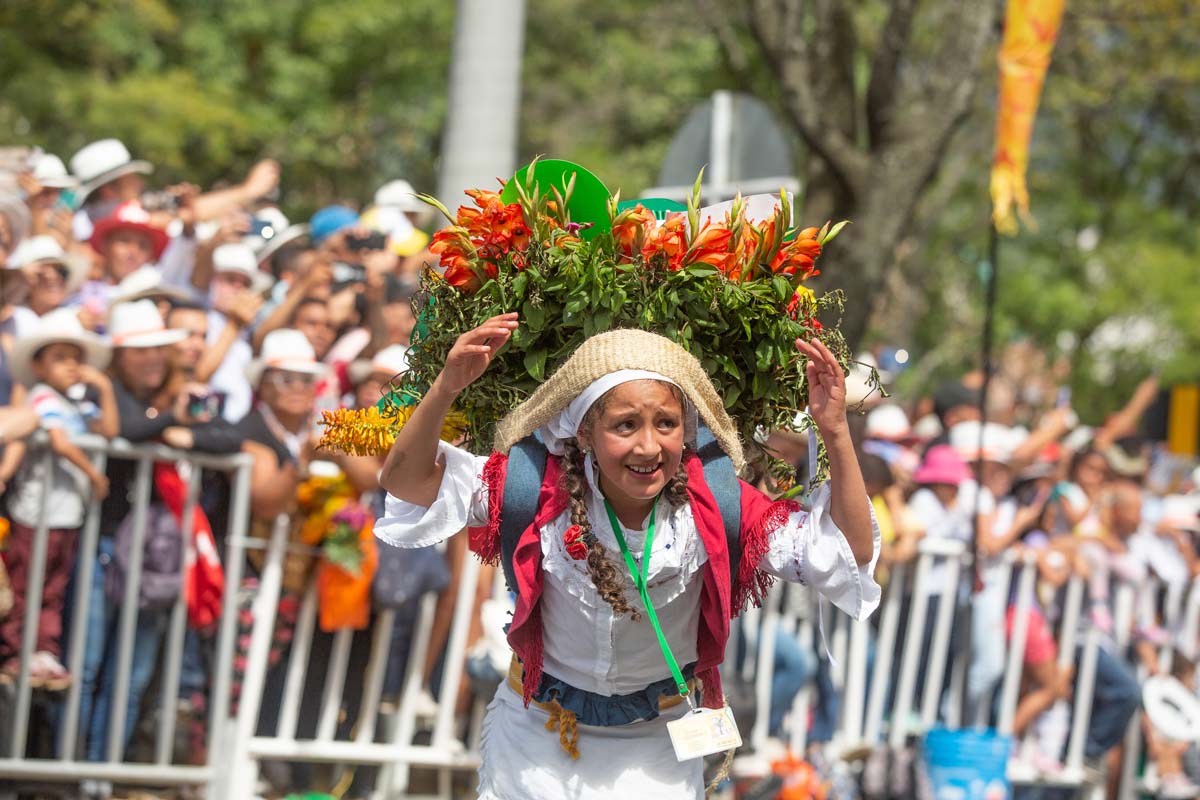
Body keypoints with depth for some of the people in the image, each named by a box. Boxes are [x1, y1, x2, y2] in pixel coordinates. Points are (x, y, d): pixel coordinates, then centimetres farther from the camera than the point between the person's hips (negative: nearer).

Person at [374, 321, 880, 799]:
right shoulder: (540, 492, -22)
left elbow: (848, 554, -21)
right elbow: (407, 483, -23)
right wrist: (445, 389, -39)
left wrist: (835, 434, -33)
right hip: (535, 739, 0)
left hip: (656, 750, 0)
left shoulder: (713, 508, -21)